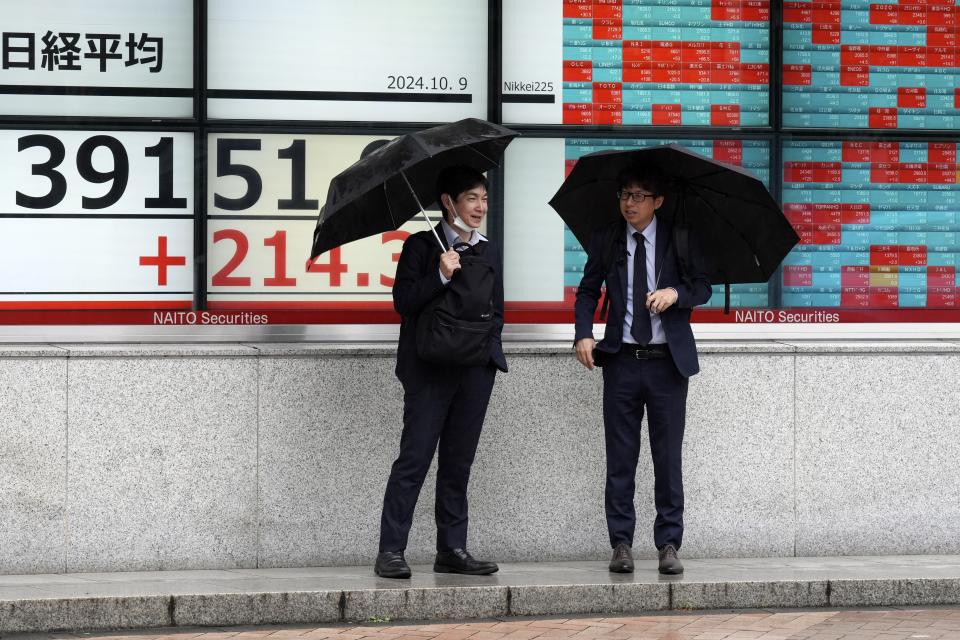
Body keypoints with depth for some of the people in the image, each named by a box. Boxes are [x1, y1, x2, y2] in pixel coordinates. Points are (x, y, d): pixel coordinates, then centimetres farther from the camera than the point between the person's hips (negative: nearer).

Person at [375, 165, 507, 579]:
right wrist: (441, 276, -19)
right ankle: (390, 552, -7)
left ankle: (452, 550, 12)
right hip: (430, 369, -5)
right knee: (414, 458, -8)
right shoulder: (421, 245, 0)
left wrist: (486, 341, 4)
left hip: (475, 369, 5)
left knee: (458, 463, 8)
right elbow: (403, 302, -8)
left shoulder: (488, 252, 16)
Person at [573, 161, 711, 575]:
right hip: (622, 359, 1)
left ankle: (669, 545, 8)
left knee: (668, 457, 2)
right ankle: (621, 544, 8)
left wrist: (676, 293, -18)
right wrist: (583, 334, -6)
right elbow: (588, 291, 10)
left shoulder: (679, 239, 1)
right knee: (620, 458, 3)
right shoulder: (605, 241, 5)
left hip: (667, 360, -1)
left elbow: (703, 287, 4)